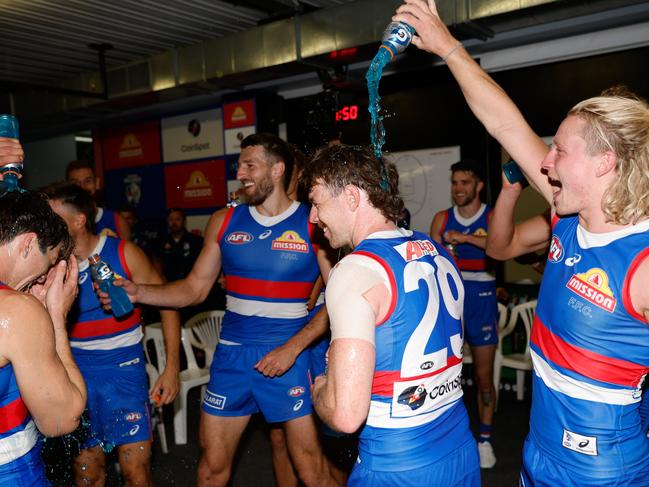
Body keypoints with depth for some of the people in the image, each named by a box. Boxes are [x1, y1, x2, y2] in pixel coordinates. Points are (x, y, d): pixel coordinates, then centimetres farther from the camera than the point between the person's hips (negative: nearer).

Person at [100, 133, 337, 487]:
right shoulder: (224, 221, 5)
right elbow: (195, 287, 9)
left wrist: (292, 348, -15)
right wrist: (137, 292, -5)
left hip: (289, 356, -3)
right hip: (232, 355, 3)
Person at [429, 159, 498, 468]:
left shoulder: (492, 217, -2)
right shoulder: (441, 220, 6)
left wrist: (465, 238, -30)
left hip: (481, 303, -2)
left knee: (484, 376, 8)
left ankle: (485, 440, 22)